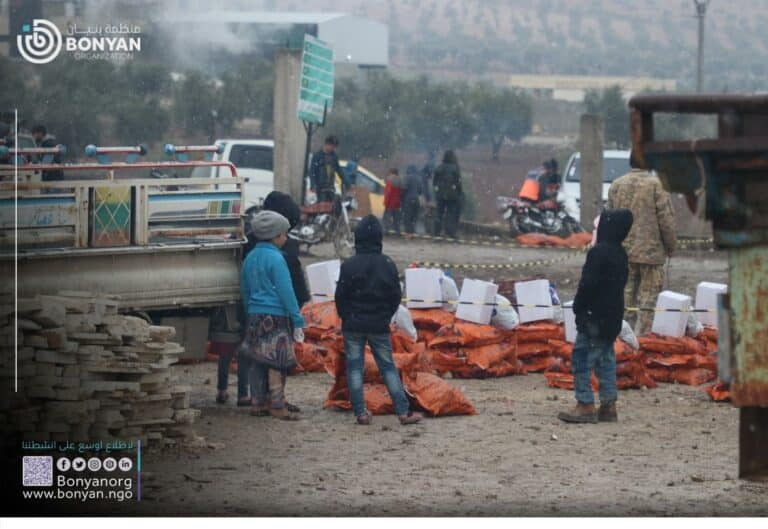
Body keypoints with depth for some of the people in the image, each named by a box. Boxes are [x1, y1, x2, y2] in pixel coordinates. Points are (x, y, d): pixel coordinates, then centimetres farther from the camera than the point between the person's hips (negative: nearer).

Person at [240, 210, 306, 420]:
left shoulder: (250, 258, 11)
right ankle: (277, 406, -4)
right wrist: (297, 320, -11)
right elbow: (286, 291, -14)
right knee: (276, 363, -5)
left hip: (255, 316, 8)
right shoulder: (275, 258, -13)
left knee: (258, 361, 12)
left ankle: (258, 403, 16)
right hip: (275, 317, -8)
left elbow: (245, 290, 18)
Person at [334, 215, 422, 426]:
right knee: (388, 367, 7)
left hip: (353, 325, -2)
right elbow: (396, 296, 3)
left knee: (354, 367, 5)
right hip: (379, 326, 2)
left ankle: (360, 413, 2)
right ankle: (403, 411, 2)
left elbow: (340, 297, -5)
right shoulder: (387, 265, -3)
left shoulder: (349, 265, -9)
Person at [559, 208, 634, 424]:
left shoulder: (599, 252, -17)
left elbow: (588, 284, -20)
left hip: (596, 317, -9)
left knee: (582, 359, -5)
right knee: (606, 360, 14)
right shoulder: (620, 254, 12)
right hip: (613, 317, 9)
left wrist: (579, 309, -10)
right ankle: (609, 405, 15)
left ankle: (585, 405, -7)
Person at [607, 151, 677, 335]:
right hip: (651, 250, -4)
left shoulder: (616, 185, 4)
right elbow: (666, 219, -10)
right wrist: (671, 245, 2)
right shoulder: (657, 184, -10)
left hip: (623, 250, 4)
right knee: (648, 294, 2)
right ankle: (643, 333, 0)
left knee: (626, 293, 11)